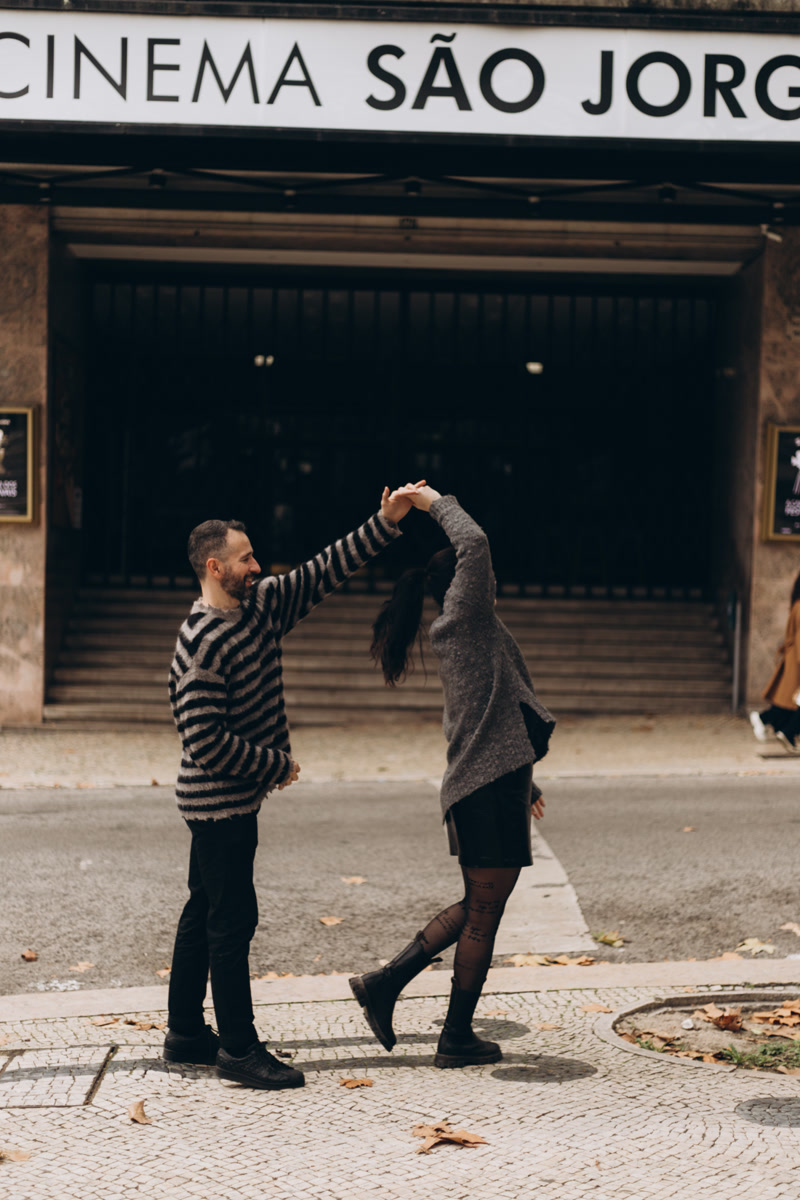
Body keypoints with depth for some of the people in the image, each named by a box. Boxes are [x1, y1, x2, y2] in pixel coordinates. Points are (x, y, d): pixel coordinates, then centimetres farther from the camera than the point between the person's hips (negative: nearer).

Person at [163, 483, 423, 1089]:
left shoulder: (262, 604, 5)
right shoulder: (202, 644, -21)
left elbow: (324, 571, 9)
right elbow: (206, 742, -24)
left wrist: (385, 524, 2)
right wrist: (277, 765, -14)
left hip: (233, 800, 9)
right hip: (219, 802, -9)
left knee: (205, 912, 15)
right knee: (233, 920, -4)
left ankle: (186, 1033, 25)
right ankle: (238, 1047, 4)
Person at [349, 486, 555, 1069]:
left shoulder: (470, 632, 20)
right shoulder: (466, 619, -8)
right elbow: (473, 544, -21)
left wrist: (525, 781, 32)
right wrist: (439, 504, -5)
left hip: (486, 786, 10)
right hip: (491, 787, -10)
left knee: (476, 908, 18)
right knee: (483, 915, 1)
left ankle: (383, 983, 19)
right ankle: (457, 1038, 12)